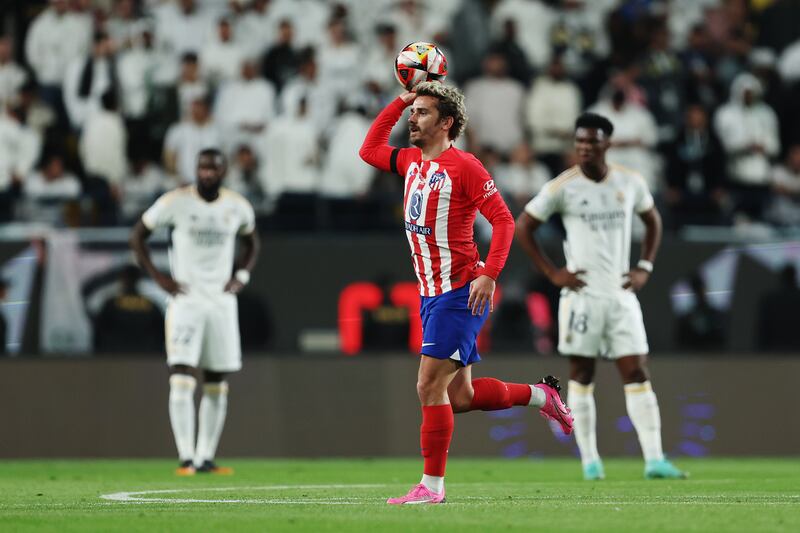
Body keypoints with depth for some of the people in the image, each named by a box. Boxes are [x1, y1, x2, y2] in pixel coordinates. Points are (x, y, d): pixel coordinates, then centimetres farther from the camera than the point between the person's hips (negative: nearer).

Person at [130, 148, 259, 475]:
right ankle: (186, 457, -13)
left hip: (222, 301, 4)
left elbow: (251, 243, 23)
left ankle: (206, 457, 12)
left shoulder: (238, 207, 4)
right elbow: (138, 236, 3)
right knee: (182, 379, -13)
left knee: (216, 385, 5)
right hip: (186, 299, -4)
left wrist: (241, 276, 6)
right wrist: (158, 277, -5)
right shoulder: (175, 202, -7)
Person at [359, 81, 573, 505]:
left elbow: (503, 220, -13)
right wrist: (400, 100, 18)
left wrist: (489, 275, -23)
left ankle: (432, 485, -6)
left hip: (459, 294, -8)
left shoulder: (463, 166, -11)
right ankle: (541, 396, 29)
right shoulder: (411, 161, 12)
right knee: (459, 397, 10)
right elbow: (369, 150, 28)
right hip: (431, 295, 8)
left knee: (430, 387, -12)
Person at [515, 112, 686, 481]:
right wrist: (552, 273, -4)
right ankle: (590, 460, 7)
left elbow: (652, 221, 22)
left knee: (636, 373, -4)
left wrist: (645, 267, 10)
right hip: (583, 295, -2)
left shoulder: (631, 183, 5)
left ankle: (654, 459, -9)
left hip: (621, 295, 3)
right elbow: (522, 227, 2)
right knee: (582, 375, 1)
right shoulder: (563, 187, -5)